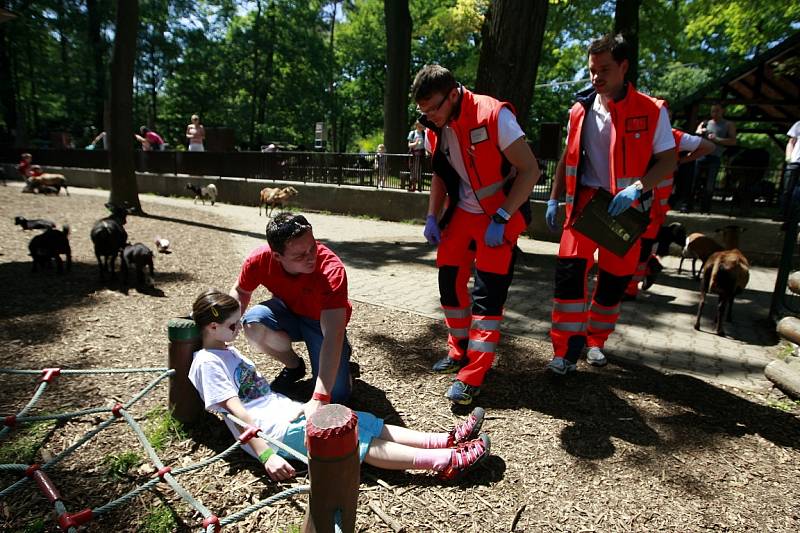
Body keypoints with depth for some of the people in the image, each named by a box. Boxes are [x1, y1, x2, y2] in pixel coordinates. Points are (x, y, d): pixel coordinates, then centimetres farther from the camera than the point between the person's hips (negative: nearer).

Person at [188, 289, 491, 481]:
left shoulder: (228, 351, 19)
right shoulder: (207, 362, -10)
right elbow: (238, 411, -17)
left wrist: (297, 406, 17)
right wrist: (266, 455, -22)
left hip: (287, 410, 9)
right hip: (273, 429, -9)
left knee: (366, 424, -5)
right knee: (356, 440, -19)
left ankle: (447, 441, -11)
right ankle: (447, 461, -24)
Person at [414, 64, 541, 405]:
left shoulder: (494, 116, -20)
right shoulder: (435, 129, 0)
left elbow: (530, 170, -18)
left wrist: (501, 218, -22)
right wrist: (432, 216, 3)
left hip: (501, 216, -6)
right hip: (462, 212, 6)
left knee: (488, 293, -9)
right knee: (449, 281, 5)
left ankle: (472, 378, -2)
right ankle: (460, 351, 26)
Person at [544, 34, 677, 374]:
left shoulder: (651, 111, -5)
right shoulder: (581, 110, 4)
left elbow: (668, 161, -5)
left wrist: (637, 187, -22)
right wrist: (554, 199, 7)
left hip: (626, 209, -1)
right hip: (585, 202, 1)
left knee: (614, 280, 6)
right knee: (569, 271, -12)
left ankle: (595, 342, 29)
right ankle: (566, 352, -2)